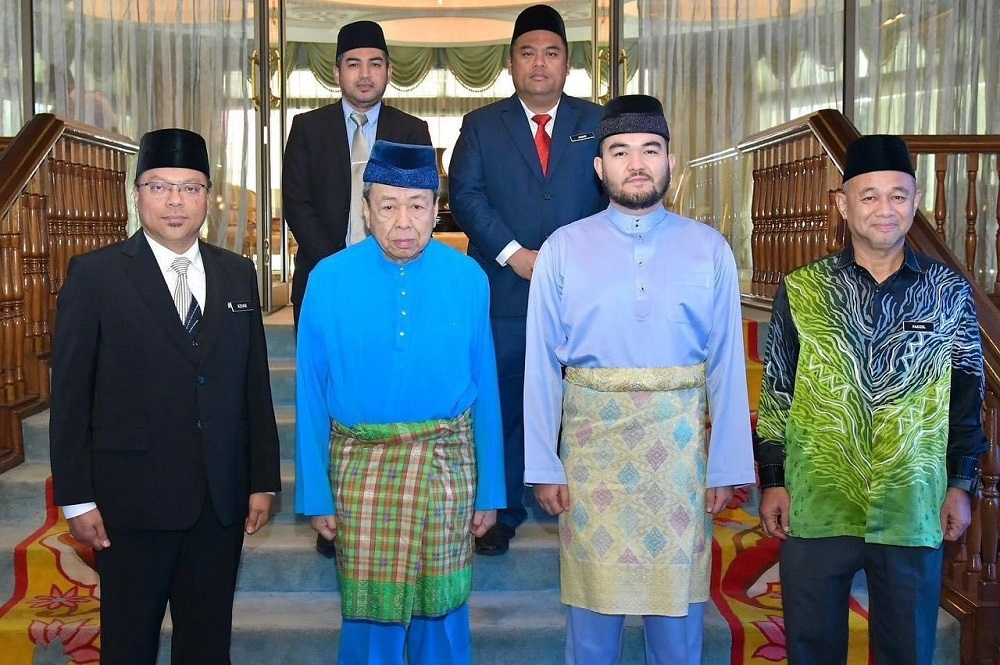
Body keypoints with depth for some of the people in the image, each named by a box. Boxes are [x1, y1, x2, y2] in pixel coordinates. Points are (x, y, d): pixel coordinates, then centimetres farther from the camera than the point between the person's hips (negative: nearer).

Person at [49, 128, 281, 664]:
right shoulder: (94, 275, -4)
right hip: (133, 498, -3)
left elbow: (255, 384, 7)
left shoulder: (237, 274, 7)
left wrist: (263, 480, 6)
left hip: (221, 498, 3)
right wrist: (76, 497, -7)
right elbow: (70, 394, -4)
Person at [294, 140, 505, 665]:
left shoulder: (468, 280, -5)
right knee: (369, 609, 12)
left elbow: (484, 388, 0)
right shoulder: (328, 280, -7)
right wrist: (315, 495, 0)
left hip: (447, 463, 1)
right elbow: (311, 394, -2)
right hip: (361, 465, 0)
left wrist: (489, 491, 4)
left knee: (442, 606, 14)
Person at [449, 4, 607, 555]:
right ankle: (503, 512, 17)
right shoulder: (482, 125, 10)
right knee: (503, 404, 4)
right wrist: (515, 255, -13)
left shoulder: (597, 122, 11)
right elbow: (465, 195, -2)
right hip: (504, 293, 0)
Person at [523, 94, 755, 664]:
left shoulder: (709, 249, 1)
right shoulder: (564, 249, -1)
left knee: (678, 614, 12)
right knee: (593, 618, 11)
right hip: (593, 443, 0)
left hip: (679, 445, 1)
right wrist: (544, 466, -3)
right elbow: (542, 365, -2)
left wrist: (727, 466, 0)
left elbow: (726, 364, 1)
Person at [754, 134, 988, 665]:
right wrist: (772, 481, 1)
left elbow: (966, 396, 8)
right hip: (816, 507, 0)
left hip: (913, 509, 1)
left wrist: (960, 485, 5)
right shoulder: (800, 291, -1)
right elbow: (775, 395, 3)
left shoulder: (949, 292, 2)